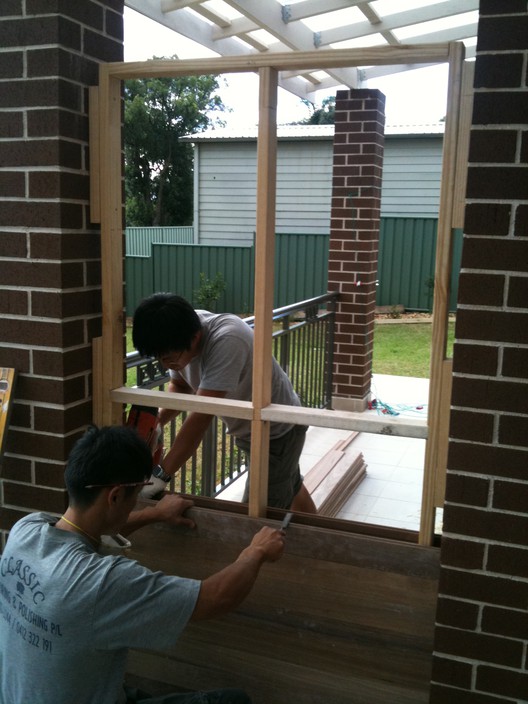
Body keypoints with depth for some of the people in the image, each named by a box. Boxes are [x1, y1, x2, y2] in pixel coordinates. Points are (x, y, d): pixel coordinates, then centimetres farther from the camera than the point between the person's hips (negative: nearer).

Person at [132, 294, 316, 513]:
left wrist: (160, 475, -42)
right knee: (290, 489, 28)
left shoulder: (226, 341, -41)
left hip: (278, 429, -8)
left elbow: (201, 416, -43)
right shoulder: (181, 337, -18)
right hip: (247, 429, 8)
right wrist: (155, 421, -19)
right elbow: (180, 385, 0)